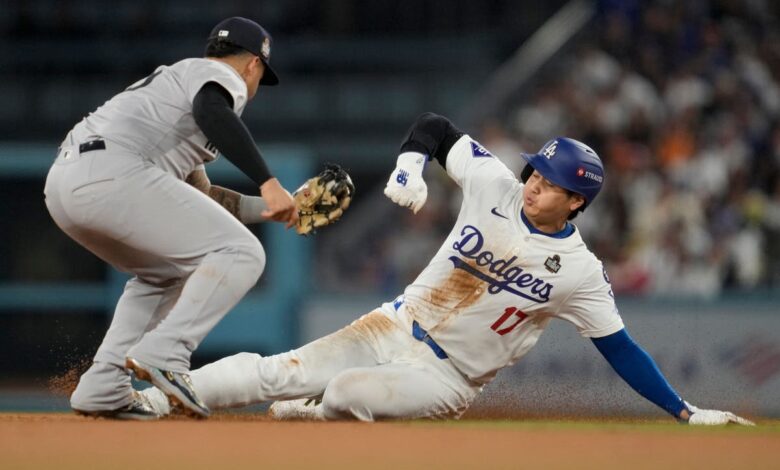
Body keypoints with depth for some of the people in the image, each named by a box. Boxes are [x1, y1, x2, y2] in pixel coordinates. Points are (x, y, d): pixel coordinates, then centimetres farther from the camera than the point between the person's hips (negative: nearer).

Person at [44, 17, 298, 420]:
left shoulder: (178, 76, 36)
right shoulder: (224, 77, 10)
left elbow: (200, 198, 40)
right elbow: (210, 111, -18)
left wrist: (269, 209, 41)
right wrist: (269, 184, -22)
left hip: (61, 183, 9)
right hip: (112, 174, -9)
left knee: (164, 273, 29)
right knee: (240, 254, -5)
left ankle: (103, 387, 15)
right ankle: (164, 353, -19)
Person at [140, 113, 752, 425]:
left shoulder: (579, 272, -12)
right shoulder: (494, 185, -5)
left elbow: (621, 349, -6)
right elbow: (435, 127, 5)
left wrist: (685, 412, -10)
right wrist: (410, 165, -17)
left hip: (446, 379, -3)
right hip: (396, 327, 3)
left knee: (346, 392, -28)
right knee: (278, 372, -14)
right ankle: (151, 399, -10)